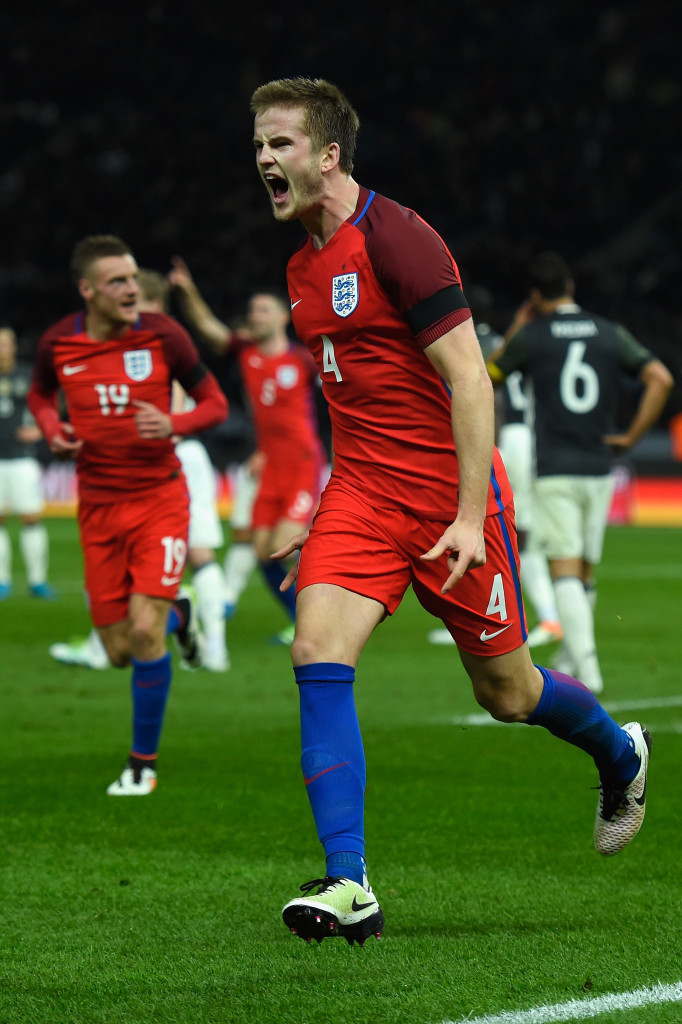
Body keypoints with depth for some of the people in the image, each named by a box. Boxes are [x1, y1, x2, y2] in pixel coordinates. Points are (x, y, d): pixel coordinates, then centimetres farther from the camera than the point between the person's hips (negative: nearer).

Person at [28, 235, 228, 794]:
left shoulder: (163, 334, -9)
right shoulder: (57, 343, -4)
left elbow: (214, 402, 0)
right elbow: (41, 394, 17)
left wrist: (173, 425, -20)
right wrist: (53, 431, -5)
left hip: (160, 499, -3)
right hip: (99, 507, 3)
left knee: (144, 632, -16)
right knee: (119, 652, 4)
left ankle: (144, 763, 3)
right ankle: (177, 616, 41)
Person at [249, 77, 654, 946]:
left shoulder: (397, 239, -15)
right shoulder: (303, 266, 10)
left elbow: (468, 378, -17)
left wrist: (470, 515, -22)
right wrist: (321, 521, 24)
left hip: (449, 497, -6)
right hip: (362, 493, 6)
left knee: (507, 695, 7)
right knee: (318, 656, -16)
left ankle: (620, 754, 40)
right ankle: (348, 887, -18)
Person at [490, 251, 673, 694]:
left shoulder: (531, 337, -1)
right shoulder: (611, 334, 6)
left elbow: (486, 382, 14)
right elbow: (661, 379, -3)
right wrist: (632, 437, 4)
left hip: (553, 472, -3)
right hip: (599, 470, 3)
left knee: (566, 571, -8)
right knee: (585, 574, 14)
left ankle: (587, 669, -21)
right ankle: (571, 660, 24)